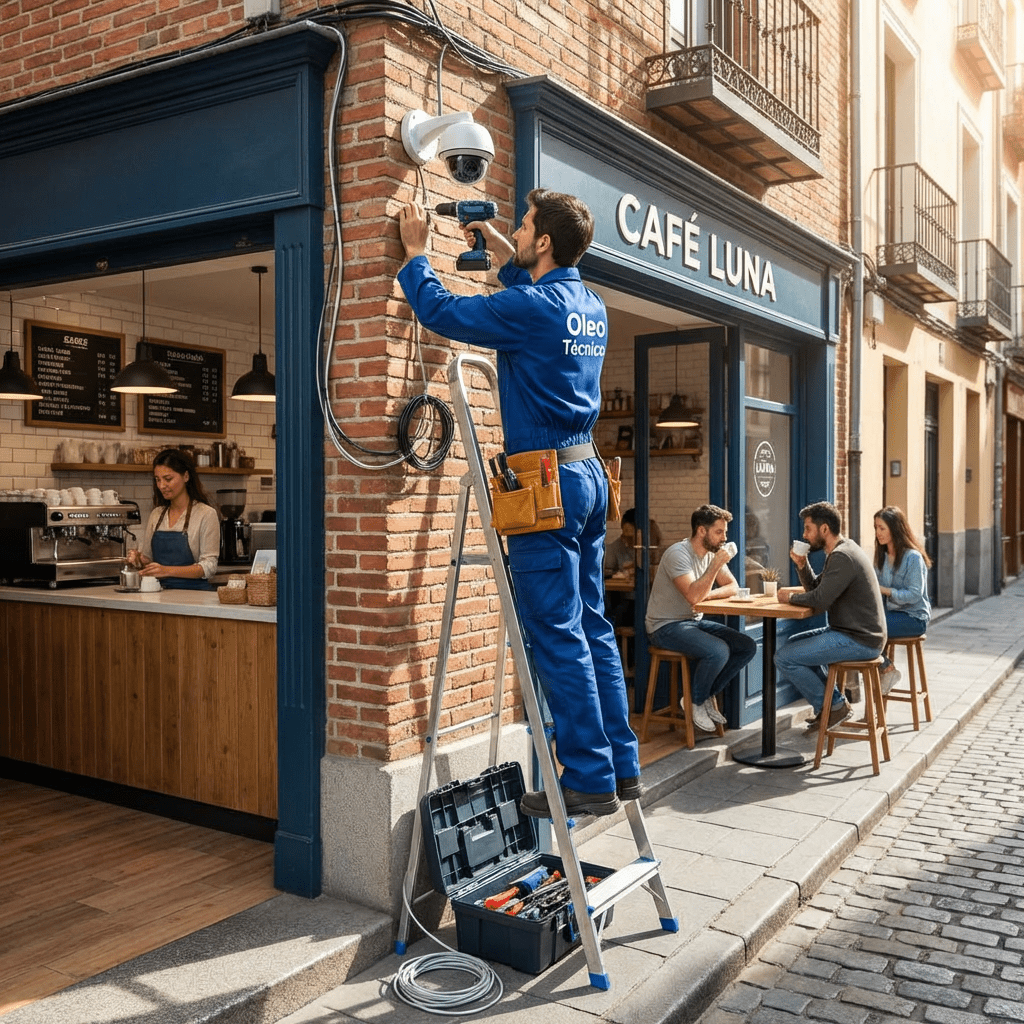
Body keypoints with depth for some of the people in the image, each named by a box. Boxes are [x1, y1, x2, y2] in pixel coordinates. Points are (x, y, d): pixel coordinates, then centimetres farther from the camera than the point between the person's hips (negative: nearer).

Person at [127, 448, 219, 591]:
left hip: (194, 591, -4)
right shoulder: (156, 515, 16)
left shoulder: (206, 514, -3)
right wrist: (139, 559, -1)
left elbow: (209, 566, -8)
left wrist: (168, 570, -19)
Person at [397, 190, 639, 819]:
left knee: (558, 637, -4)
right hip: (588, 474, 9)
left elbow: (439, 311, -5)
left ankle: (589, 779, 2)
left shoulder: (530, 308, -12)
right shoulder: (591, 307, 13)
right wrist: (501, 252, 35)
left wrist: (416, 250, 11)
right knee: (593, 627, 13)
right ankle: (622, 765, 19)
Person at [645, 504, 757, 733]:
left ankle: (706, 695, 8)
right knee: (719, 651, -30)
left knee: (747, 647, -5)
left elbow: (733, 587, 7)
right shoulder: (678, 554, -20)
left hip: (695, 621, 9)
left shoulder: (712, 552, 7)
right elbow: (693, 596, -30)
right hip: (666, 626, -9)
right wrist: (717, 564, -28)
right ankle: (695, 702, -3)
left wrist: (709, 594, -13)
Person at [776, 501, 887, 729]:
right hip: (852, 632, 11)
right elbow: (816, 588, 19)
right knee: (793, 643, 23)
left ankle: (834, 706, 1)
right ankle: (830, 700, 19)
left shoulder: (843, 557, -20)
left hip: (859, 641, -11)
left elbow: (820, 600, -25)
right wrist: (802, 565, 3)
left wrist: (791, 597, -8)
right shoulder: (842, 551, 14)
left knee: (784, 658, -14)